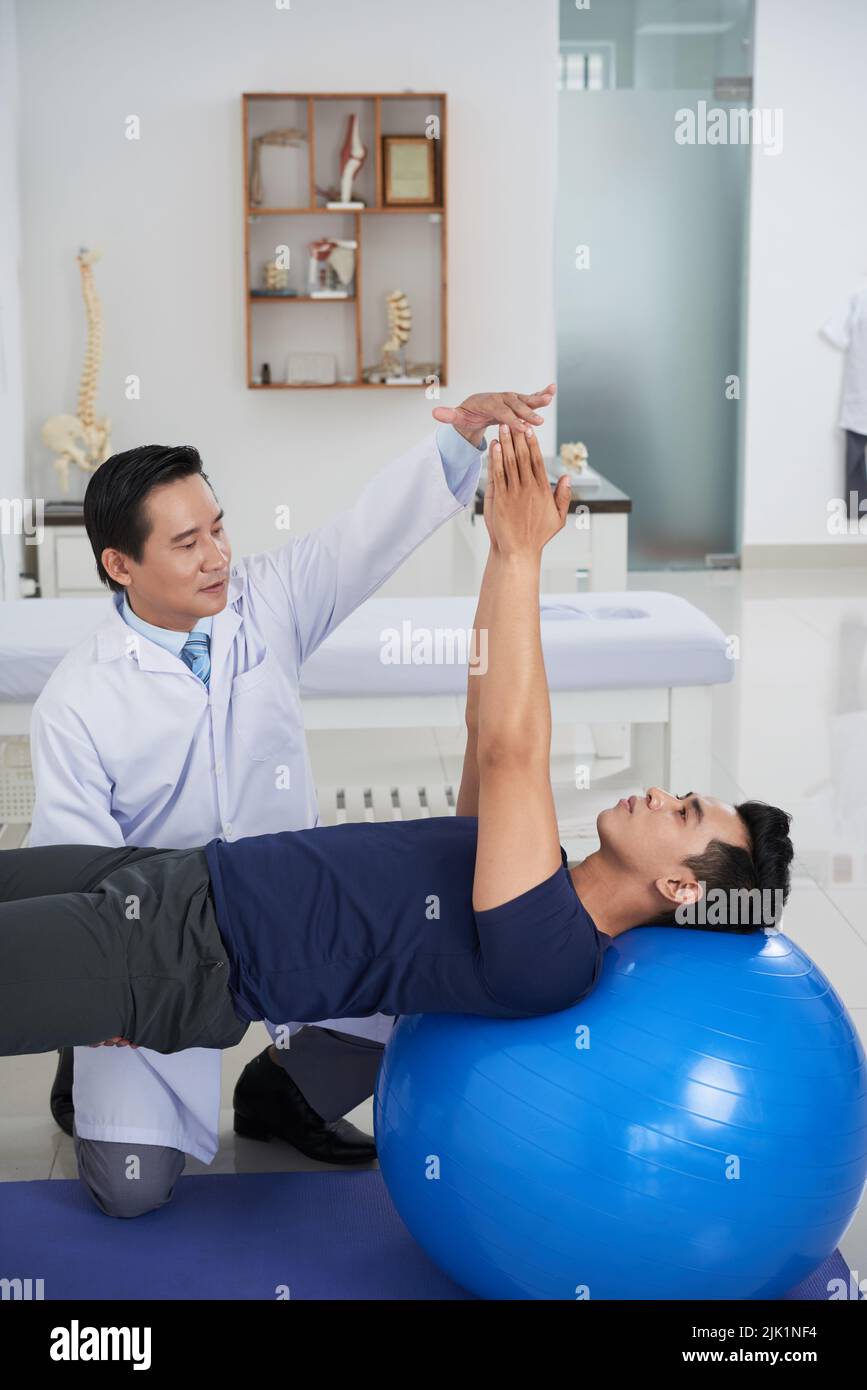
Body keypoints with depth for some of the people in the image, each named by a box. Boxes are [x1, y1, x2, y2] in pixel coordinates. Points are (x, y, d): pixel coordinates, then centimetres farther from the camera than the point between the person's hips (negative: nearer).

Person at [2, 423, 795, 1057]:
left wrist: (521, 555, -28)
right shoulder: (539, 876, 9)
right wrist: (506, 548, 6)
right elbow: (488, 720, 13)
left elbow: (512, 750, -30)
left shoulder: (546, 954, -20)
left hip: (174, 959, -9)